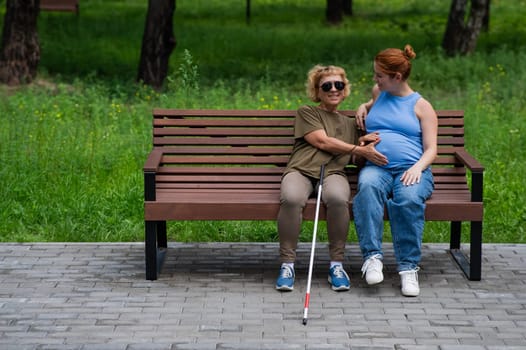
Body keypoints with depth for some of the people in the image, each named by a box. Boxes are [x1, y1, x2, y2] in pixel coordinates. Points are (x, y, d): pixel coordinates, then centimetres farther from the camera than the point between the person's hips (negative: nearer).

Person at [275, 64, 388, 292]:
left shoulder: (349, 124, 31)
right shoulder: (307, 113, 19)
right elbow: (322, 141, 3)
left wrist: (364, 143, 6)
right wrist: (361, 150, -3)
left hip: (333, 173, 2)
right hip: (301, 170, -2)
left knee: (338, 198, -38)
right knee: (291, 198, -39)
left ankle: (336, 264, -23)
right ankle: (287, 264, -25)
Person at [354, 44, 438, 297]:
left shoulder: (421, 106, 10)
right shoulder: (378, 93, 22)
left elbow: (431, 149, 5)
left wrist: (418, 167, -16)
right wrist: (364, 107, 26)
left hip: (411, 169, -2)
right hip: (376, 167, 2)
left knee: (408, 197, -38)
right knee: (368, 186, -36)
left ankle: (409, 267, -34)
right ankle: (372, 256, -42)